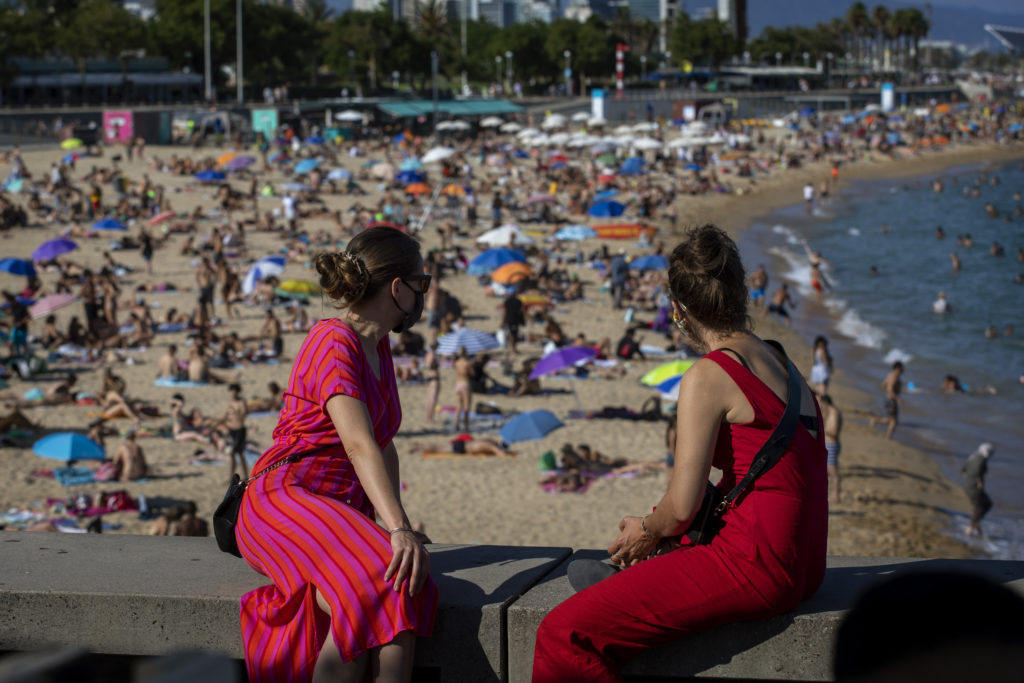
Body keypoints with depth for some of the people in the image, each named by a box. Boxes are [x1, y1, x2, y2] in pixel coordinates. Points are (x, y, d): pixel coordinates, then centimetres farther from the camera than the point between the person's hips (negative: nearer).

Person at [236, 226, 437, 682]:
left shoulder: (378, 347, 19)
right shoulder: (334, 343, -9)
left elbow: (384, 446, 24)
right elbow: (360, 444, -23)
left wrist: (393, 523, 9)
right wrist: (399, 529, -34)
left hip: (342, 514, 7)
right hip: (283, 501, -7)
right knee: (365, 592, -36)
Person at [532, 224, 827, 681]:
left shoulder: (708, 377, -12)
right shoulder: (780, 363, 15)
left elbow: (682, 508, -15)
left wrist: (648, 532, 8)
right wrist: (654, 533, 19)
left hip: (755, 565, -10)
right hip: (801, 565, 10)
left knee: (564, 635, -12)